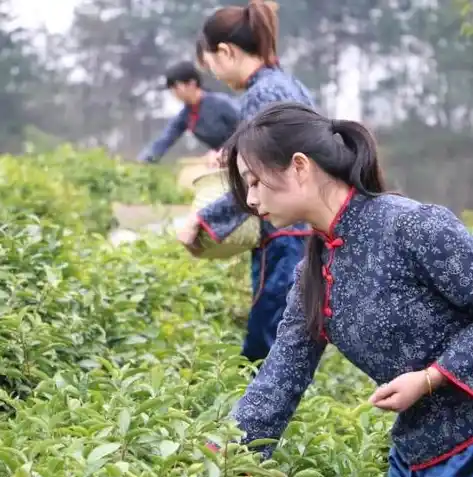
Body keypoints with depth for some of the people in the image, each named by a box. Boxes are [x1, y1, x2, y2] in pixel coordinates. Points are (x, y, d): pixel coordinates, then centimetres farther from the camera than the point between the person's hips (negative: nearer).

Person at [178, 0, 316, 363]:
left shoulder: (262, 94, -14)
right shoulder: (293, 87, 15)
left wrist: (202, 222, -10)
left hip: (286, 243, -10)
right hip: (309, 235, 10)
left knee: (266, 356, -5)